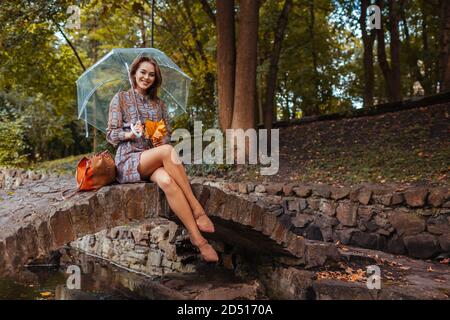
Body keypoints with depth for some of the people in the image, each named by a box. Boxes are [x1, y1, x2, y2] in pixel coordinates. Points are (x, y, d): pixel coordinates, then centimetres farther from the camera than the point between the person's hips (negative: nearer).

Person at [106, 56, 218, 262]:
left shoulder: (159, 104, 19)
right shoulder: (121, 99, 8)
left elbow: (167, 134, 16)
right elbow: (111, 135, 3)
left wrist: (162, 140, -8)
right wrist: (130, 134, -17)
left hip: (155, 162, 3)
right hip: (129, 160, -3)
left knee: (166, 181, -37)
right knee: (167, 151, -37)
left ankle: (197, 237, -38)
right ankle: (197, 210, -35)